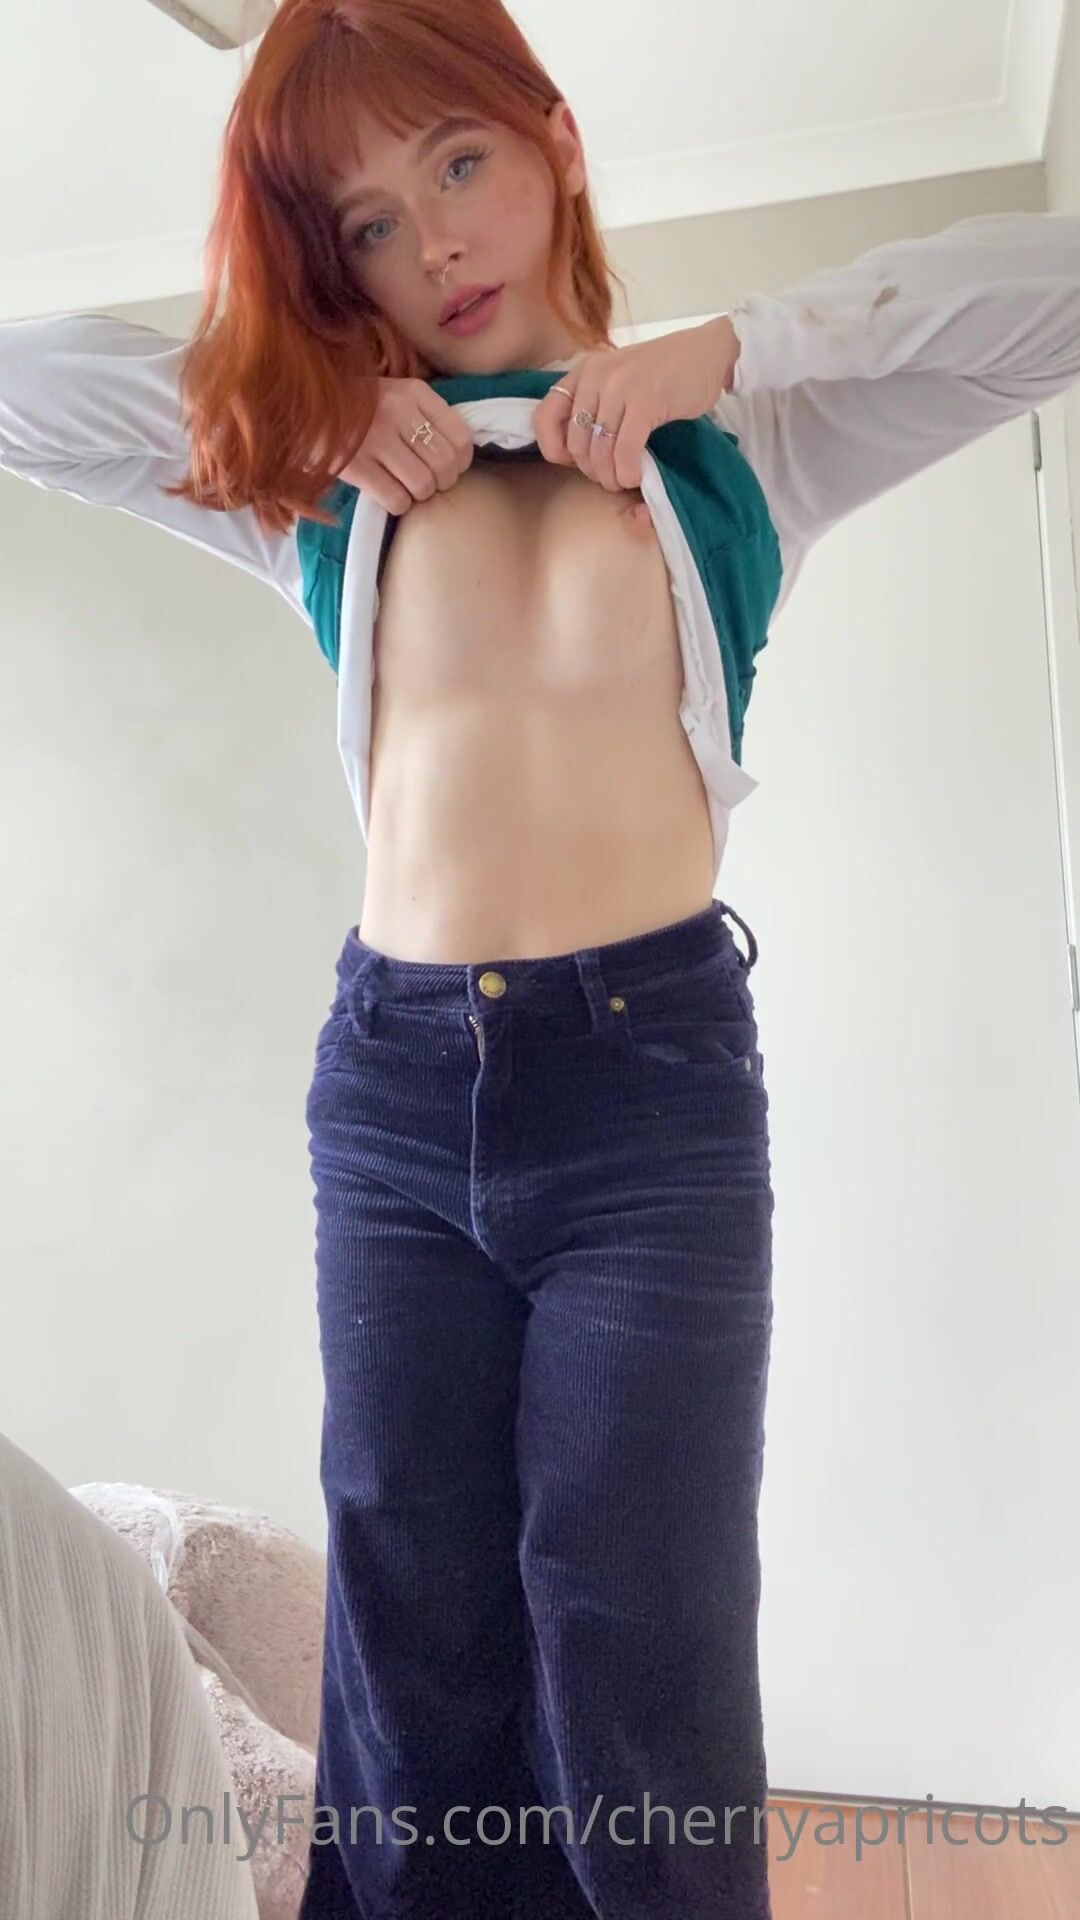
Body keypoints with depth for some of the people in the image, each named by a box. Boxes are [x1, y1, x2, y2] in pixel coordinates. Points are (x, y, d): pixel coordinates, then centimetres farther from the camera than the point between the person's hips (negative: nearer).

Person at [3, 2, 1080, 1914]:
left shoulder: (739, 449, 9)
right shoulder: (323, 484, 13)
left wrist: (721, 347, -3)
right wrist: (307, 404, 2)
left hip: (653, 1068, -2)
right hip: (391, 1083, 3)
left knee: (638, 1678, 2)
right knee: (411, 1689, 10)